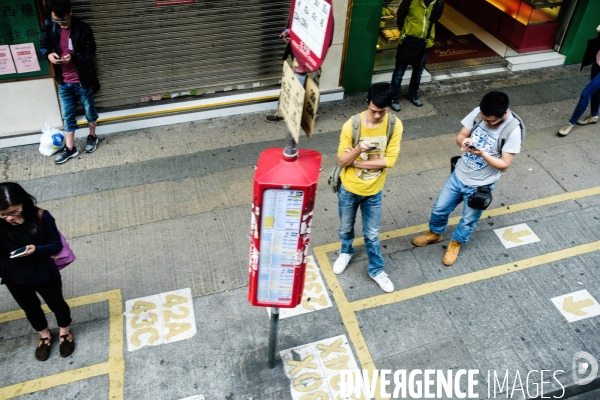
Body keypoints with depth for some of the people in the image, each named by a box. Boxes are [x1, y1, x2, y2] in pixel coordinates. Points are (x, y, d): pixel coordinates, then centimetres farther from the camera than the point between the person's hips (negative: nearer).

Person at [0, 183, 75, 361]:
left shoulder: (41, 217, -25)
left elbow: (57, 245, -18)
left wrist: (37, 249, -36)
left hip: (44, 274, -2)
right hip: (15, 279, 2)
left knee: (56, 303, 22)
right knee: (30, 308, 26)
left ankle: (64, 331, 51)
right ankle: (44, 335, 53)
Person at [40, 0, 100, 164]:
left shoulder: (83, 29, -15)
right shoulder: (49, 26, -5)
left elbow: (90, 53, -11)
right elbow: (42, 46, 7)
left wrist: (73, 57, -27)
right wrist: (48, 54, -16)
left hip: (82, 80, -3)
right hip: (63, 82, 3)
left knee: (89, 111, 17)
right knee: (67, 116, 10)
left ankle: (92, 136, 40)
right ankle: (70, 148, 21)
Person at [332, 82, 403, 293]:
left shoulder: (395, 125, -16)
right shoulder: (352, 125, -22)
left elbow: (389, 160, -16)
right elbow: (341, 160, -16)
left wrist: (356, 162, -22)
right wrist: (357, 150, -38)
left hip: (374, 192, 1)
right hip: (349, 189, 0)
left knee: (372, 234, 17)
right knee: (346, 228, 24)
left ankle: (376, 269, 39)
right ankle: (346, 252, 54)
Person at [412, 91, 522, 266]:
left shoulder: (513, 131, -25)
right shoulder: (478, 112, -14)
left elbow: (504, 165, -20)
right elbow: (460, 135, -2)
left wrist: (482, 154, -35)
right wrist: (463, 142, -26)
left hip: (479, 186, -4)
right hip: (458, 175, 4)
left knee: (468, 221, 18)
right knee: (439, 209, 19)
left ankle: (456, 243, 47)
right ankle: (435, 233, 49)